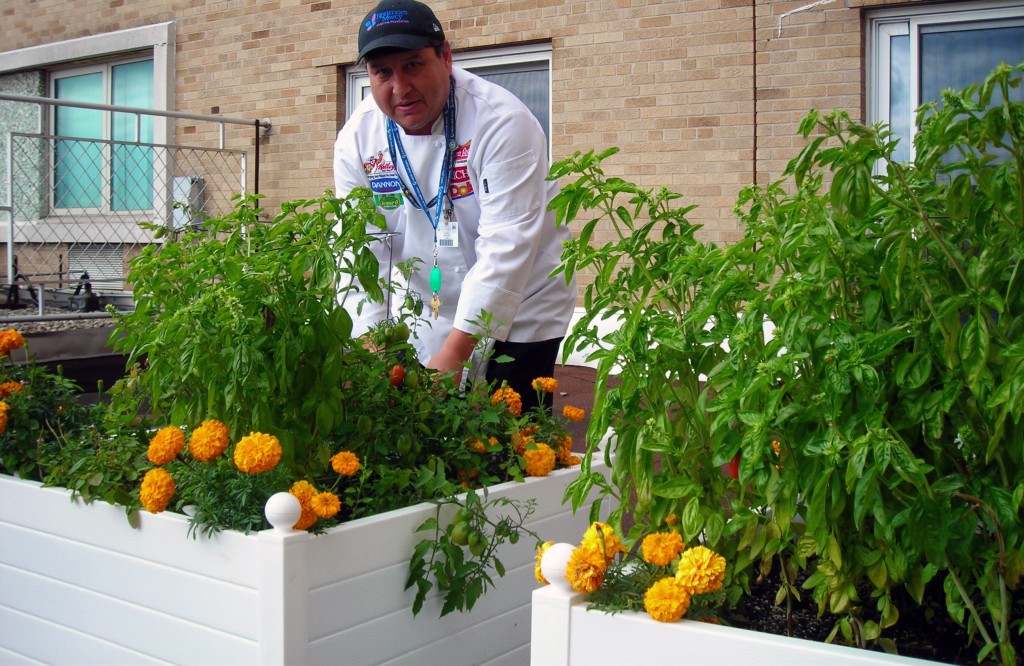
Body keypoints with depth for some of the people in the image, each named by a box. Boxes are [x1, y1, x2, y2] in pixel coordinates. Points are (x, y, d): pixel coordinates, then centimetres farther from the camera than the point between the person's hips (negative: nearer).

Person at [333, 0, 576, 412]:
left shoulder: (502, 122, -22)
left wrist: (456, 350, -33)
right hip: (424, 319, 4)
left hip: (517, 316, -4)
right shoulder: (357, 138, -7)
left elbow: (507, 247, -28)